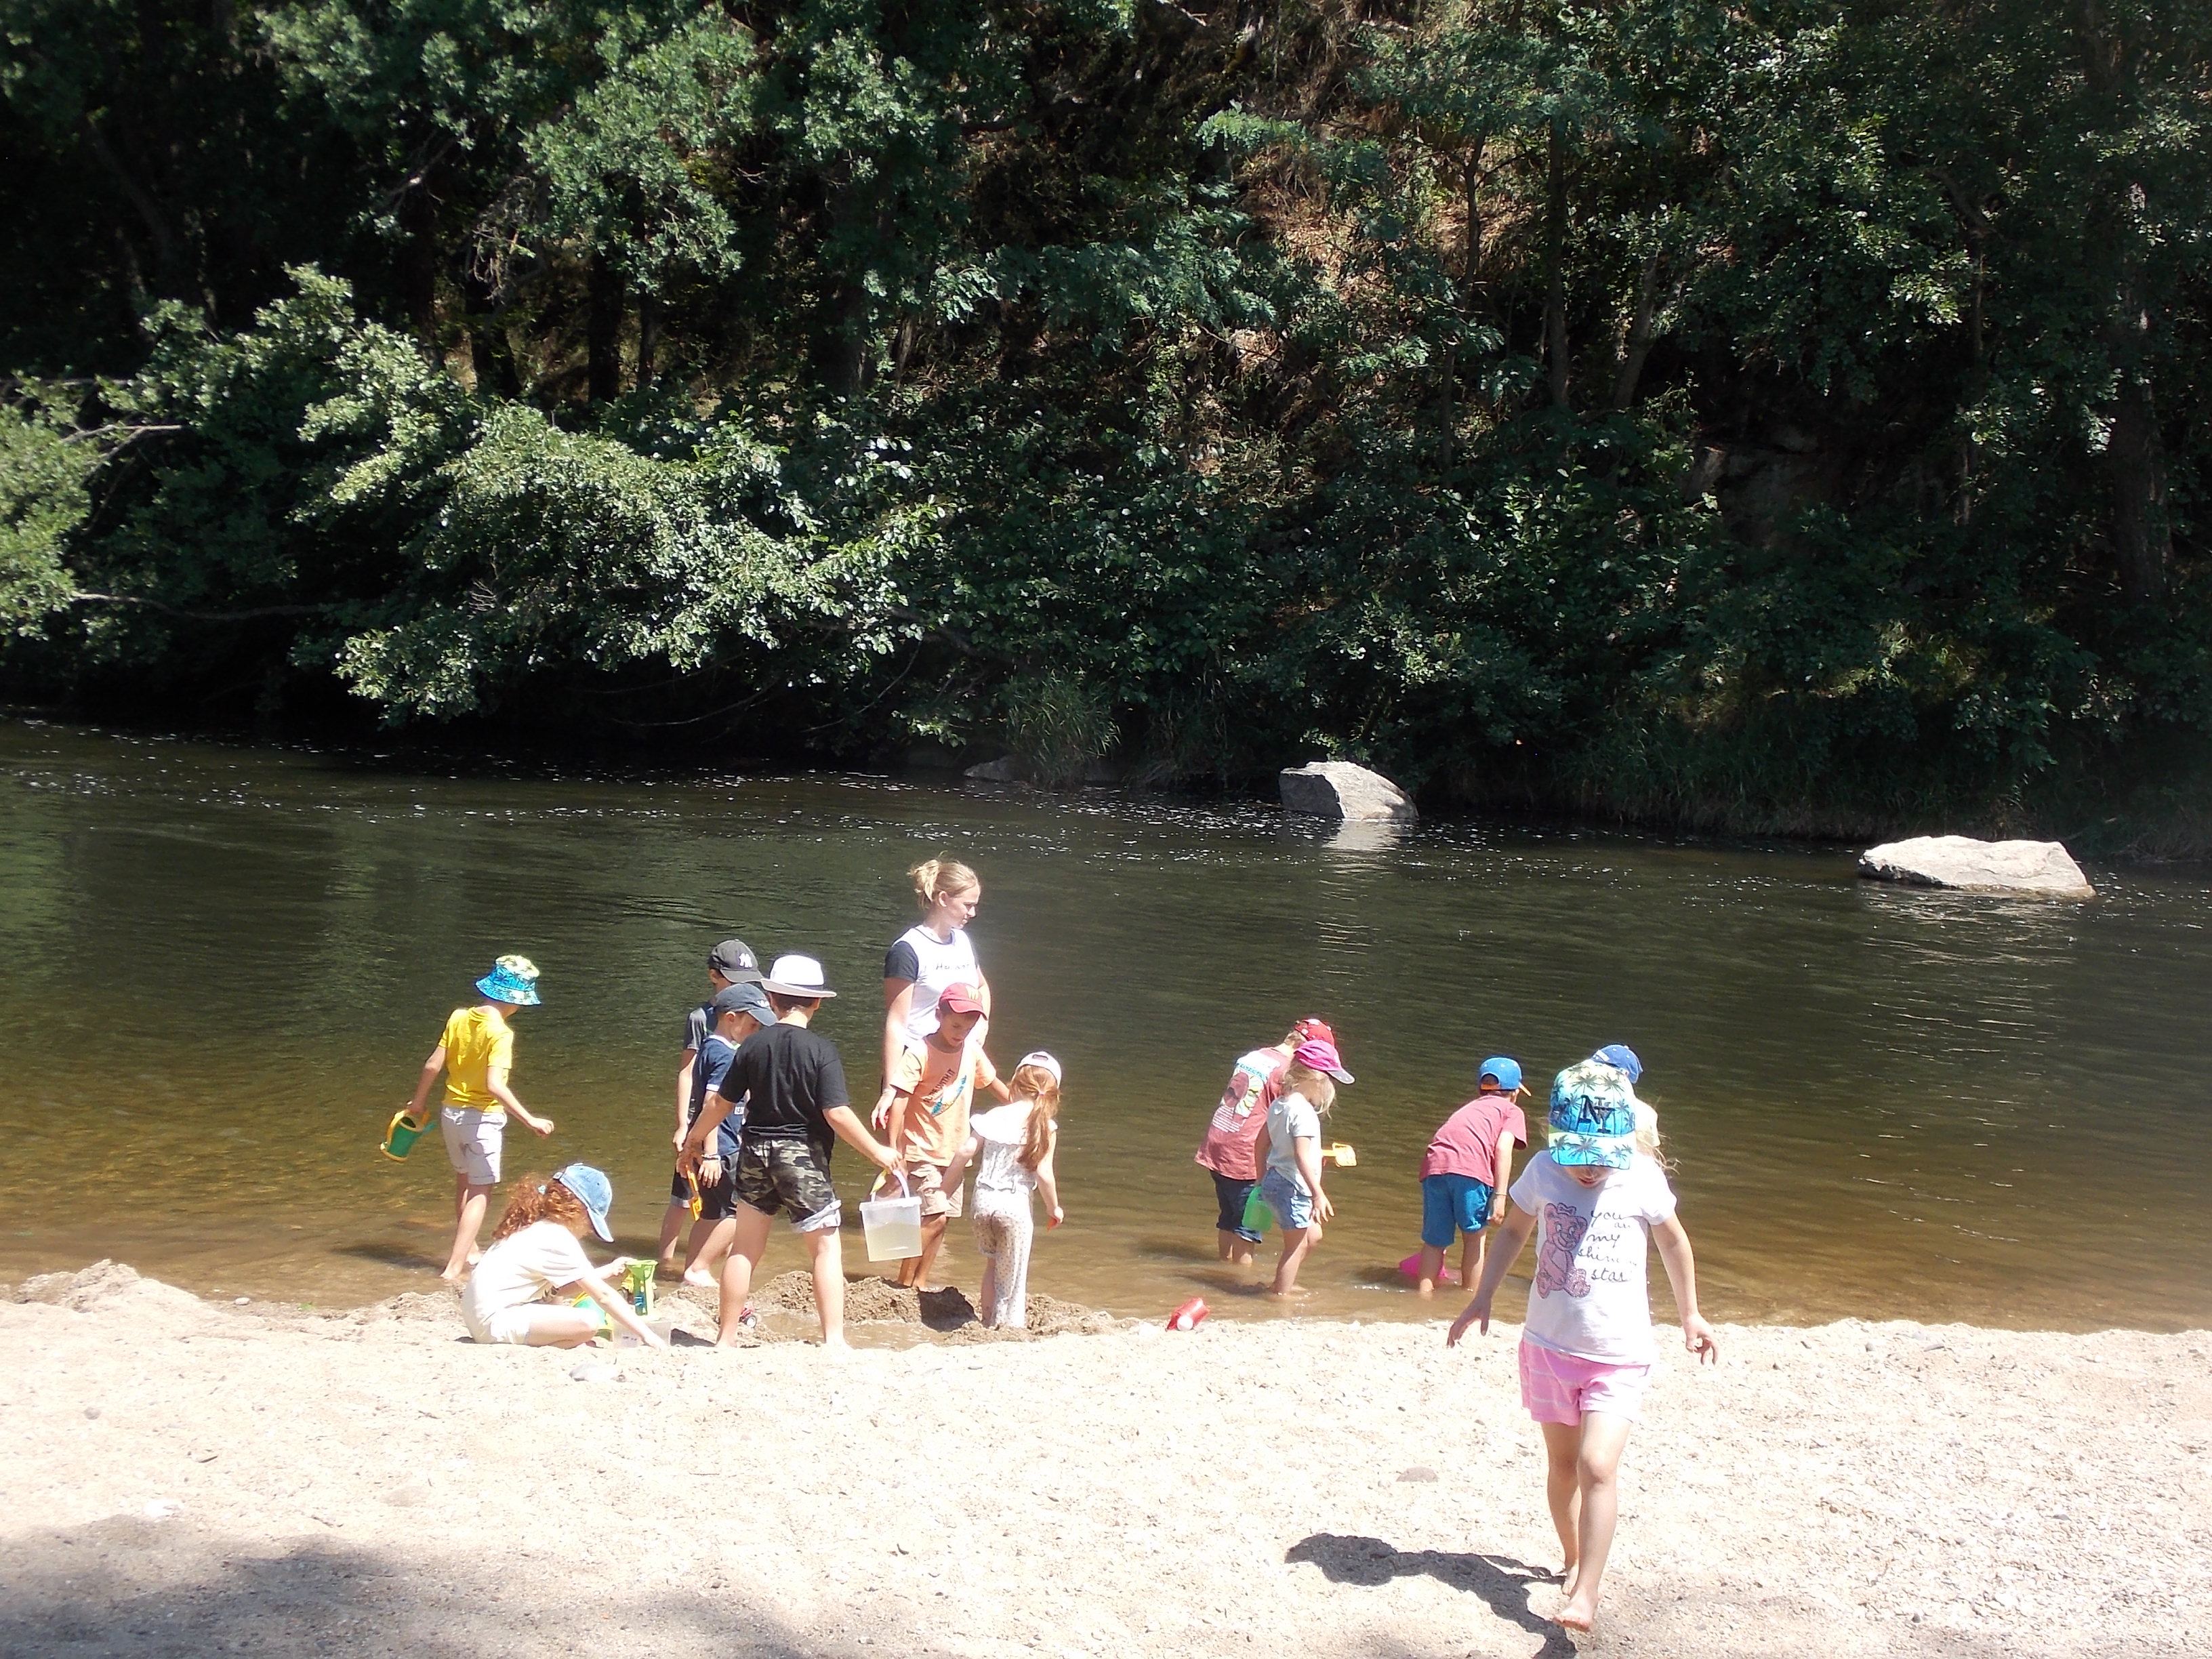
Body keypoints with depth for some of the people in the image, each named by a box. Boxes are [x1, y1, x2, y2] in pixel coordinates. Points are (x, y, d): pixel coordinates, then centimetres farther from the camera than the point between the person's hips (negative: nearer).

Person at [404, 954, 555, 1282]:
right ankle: (454, 1268, -7)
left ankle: (467, 1250, 41)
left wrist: (418, 1102, 16)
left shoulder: (458, 1018, -2)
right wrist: (530, 1120, -32)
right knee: (480, 1194, 1)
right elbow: (494, 1084, -30)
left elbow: (432, 1065, 1)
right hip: (483, 1118, -7)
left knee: (464, 1181, 25)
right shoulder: (500, 1033, -20)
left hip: (452, 1113, 7)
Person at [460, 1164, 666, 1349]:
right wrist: (647, 1335, -10)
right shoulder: (560, 1240, -12)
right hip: (495, 1319, -10)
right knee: (588, 1323, -22)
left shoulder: (533, 1226, 15)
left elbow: (557, 1287, 21)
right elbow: (603, 1296, -12)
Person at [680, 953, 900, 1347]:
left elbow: (720, 1101, 6)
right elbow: (837, 1113, -16)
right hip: (802, 1155, -4)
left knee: (745, 1249, 13)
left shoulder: (752, 1045, 0)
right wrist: (877, 1152, -7)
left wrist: (694, 1139, 22)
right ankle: (833, 1340, -3)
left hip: (755, 1152, 4)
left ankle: (726, 1338, 19)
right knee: (826, 1247, 3)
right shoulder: (821, 1050, -11)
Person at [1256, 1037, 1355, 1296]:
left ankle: (1281, 1283, 30)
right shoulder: (1303, 1112, -21)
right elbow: (1302, 1157, -27)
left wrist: (1262, 1179, 25)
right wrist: (1318, 1195, -28)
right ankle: (1281, 1295, 12)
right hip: (1292, 1187, -10)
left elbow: (1263, 1143, 15)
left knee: (1313, 1236, 23)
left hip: (1273, 1180, 10)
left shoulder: (1278, 1105, 7)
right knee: (1295, 1246, 4)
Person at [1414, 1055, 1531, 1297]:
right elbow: (1503, 1149, 4)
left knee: (1434, 1241, 14)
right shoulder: (1512, 1111, 24)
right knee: (1474, 1236, 14)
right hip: (1471, 1167, -4)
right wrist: (1500, 1195, -4)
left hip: (1434, 1162, 4)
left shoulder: (1468, 1109, 38)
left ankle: (1425, 1292, 8)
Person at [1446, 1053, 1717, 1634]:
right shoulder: (1543, 1172, -8)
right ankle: (1572, 1557, 37)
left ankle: (1585, 1593, -13)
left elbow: (1673, 1243, 7)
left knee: (1597, 1466, -17)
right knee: (1561, 1464, 14)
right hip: (1549, 1345, 3)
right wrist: (1481, 1300, 10)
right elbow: (1515, 1233, 12)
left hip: (1618, 1353, -3)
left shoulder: (1643, 1179, -12)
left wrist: (1690, 1314, 14)